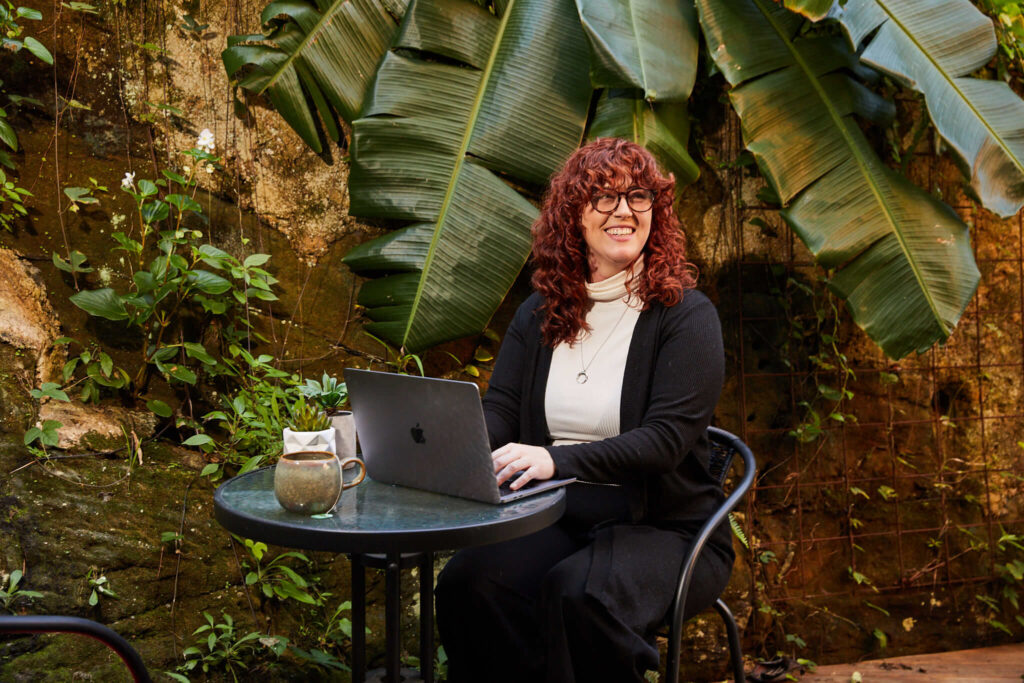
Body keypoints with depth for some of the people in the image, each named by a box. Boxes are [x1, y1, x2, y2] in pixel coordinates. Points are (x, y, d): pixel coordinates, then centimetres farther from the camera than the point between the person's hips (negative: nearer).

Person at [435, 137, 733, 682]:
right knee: (468, 581, -25)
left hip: (667, 529, -3)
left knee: (580, 592, -34)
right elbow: (499, 409, 4)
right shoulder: (540, 314, 12)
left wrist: (560, 459, -30)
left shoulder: (686, 314, -3)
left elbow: (666, 438, -15)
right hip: (560, 521, 4)